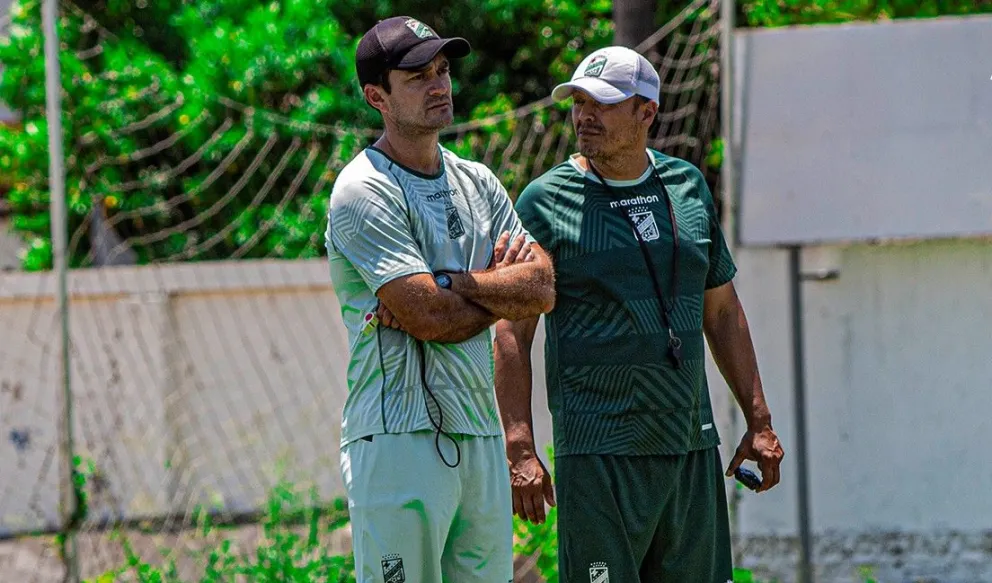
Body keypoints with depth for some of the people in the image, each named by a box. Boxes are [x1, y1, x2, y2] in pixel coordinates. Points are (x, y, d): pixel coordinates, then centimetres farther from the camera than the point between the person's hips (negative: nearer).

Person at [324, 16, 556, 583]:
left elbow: (542, 287, 3)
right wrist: (500, 283, 2)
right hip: (400, 437, -7)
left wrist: (447, 282, -10)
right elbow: (430, 318, -16)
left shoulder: (478, 183, 16)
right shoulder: (364, 192, -8)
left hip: (480, 436, 7)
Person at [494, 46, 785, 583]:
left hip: (693, 445, 5)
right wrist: (519, 449, -14)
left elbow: (722, 312, 19)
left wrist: (759, 422, 15)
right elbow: (512, 335, -4)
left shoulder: (687, 187, 12)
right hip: (597, 452, -5)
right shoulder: (546, 201, -2)